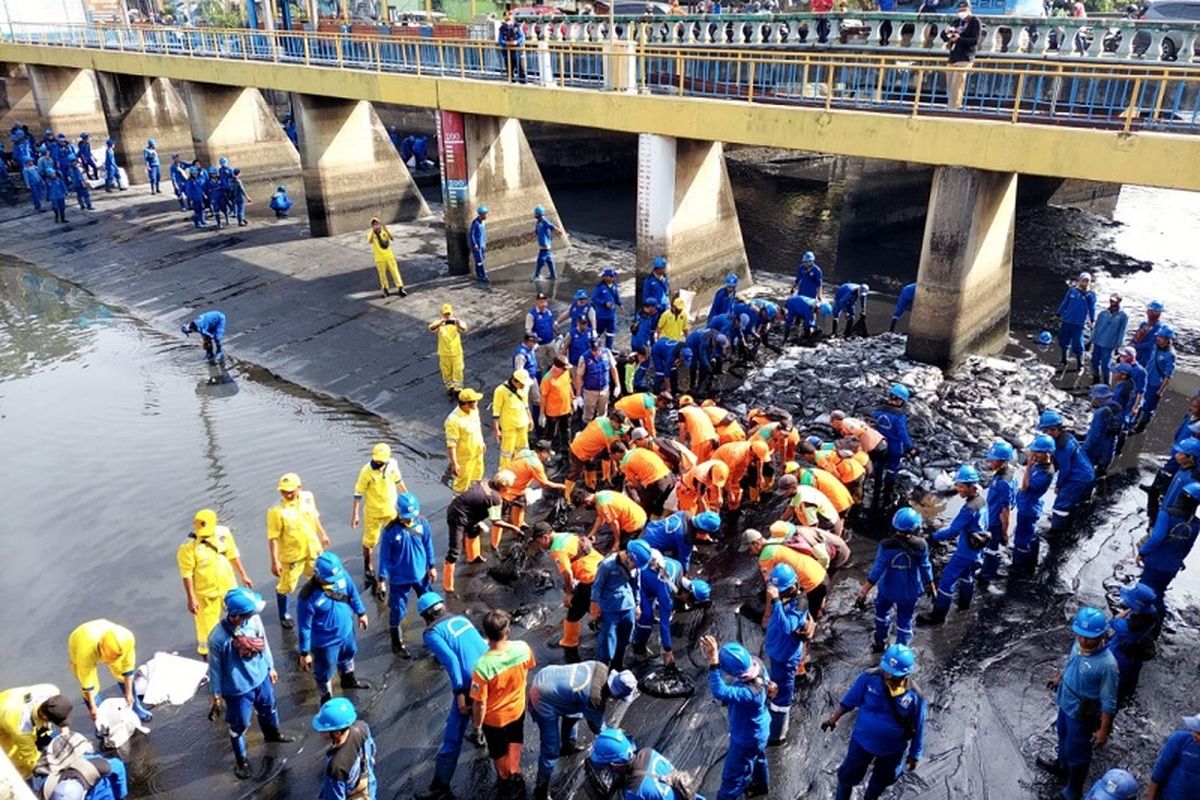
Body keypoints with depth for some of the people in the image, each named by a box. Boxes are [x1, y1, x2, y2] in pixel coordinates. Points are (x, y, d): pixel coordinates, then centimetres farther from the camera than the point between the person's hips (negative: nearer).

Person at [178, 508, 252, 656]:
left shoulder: (223, 533, -13)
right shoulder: (188, 546, -25)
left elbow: (233, 554, 3)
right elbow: (187, 574, -18)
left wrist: (243, 575, 9)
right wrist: (191, 598, -16)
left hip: (228, 584, 4)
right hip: (205, 591, -4)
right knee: (207, 623, 10)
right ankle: (206, 651, 35)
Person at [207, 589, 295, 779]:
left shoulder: (254, 619, -22)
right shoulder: (217, 638, -33)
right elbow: (215, 668, -16)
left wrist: (270, 667, 11)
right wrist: (216, 696, -4)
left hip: (260, 678, 5)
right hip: (237, 689, -5)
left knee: (268, 709, 30)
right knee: (239, 726, 17)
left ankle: (272, 733, 61)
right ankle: (241, 760, 43)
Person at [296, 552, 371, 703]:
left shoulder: (341, 576, -21)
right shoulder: (308, 597, -36)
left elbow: (352, 593, 1)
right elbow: (304, 627, -23)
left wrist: (360, 613, 14)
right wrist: (305, 653, -14)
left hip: (346, 630, 6)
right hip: (325, 641, -6)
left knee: (348, 655, 32)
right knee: (324, 671, 19)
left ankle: (349, 680, 63)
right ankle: (327, 697, 47)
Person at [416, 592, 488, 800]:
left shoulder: (431, 633, -2)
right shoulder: (461, 618, 17)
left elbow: (451, 660, -16)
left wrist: (459, 693, -16)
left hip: (470, 685, -7)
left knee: (453, 737, 3)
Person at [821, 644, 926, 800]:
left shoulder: (915, 697, -27)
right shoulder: (869, 678, -26)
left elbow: (918, 730, -11)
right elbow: (849, 701, -9)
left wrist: (914, 755, 0)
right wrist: (833, 719, 0)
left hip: (893, 749, 0)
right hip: (863, 740, 0)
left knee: (882, 779, 27)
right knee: (849, 774, 19)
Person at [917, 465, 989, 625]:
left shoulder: (970, 508, -32)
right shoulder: (981, 500, -3)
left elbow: (952, 531, -28)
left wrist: (933, 537, -20)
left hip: (966, 551, -9)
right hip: (976, 550, 9)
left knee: (947, 580, 0)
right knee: (967, 575, 30)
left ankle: (938, 615, 8)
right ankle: (964, 603, 50)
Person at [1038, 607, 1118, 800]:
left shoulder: (1107, 664, -36)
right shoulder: (1079, 643, -16)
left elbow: (1108, 703, -25)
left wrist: (1103, 731, -18)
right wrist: (1059, 677, 25)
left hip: (1082, 716, -7)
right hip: (1065, 704, 7)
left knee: (1077, 754, 16)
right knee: (1064, 737, 33)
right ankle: (1061, 765, 61)